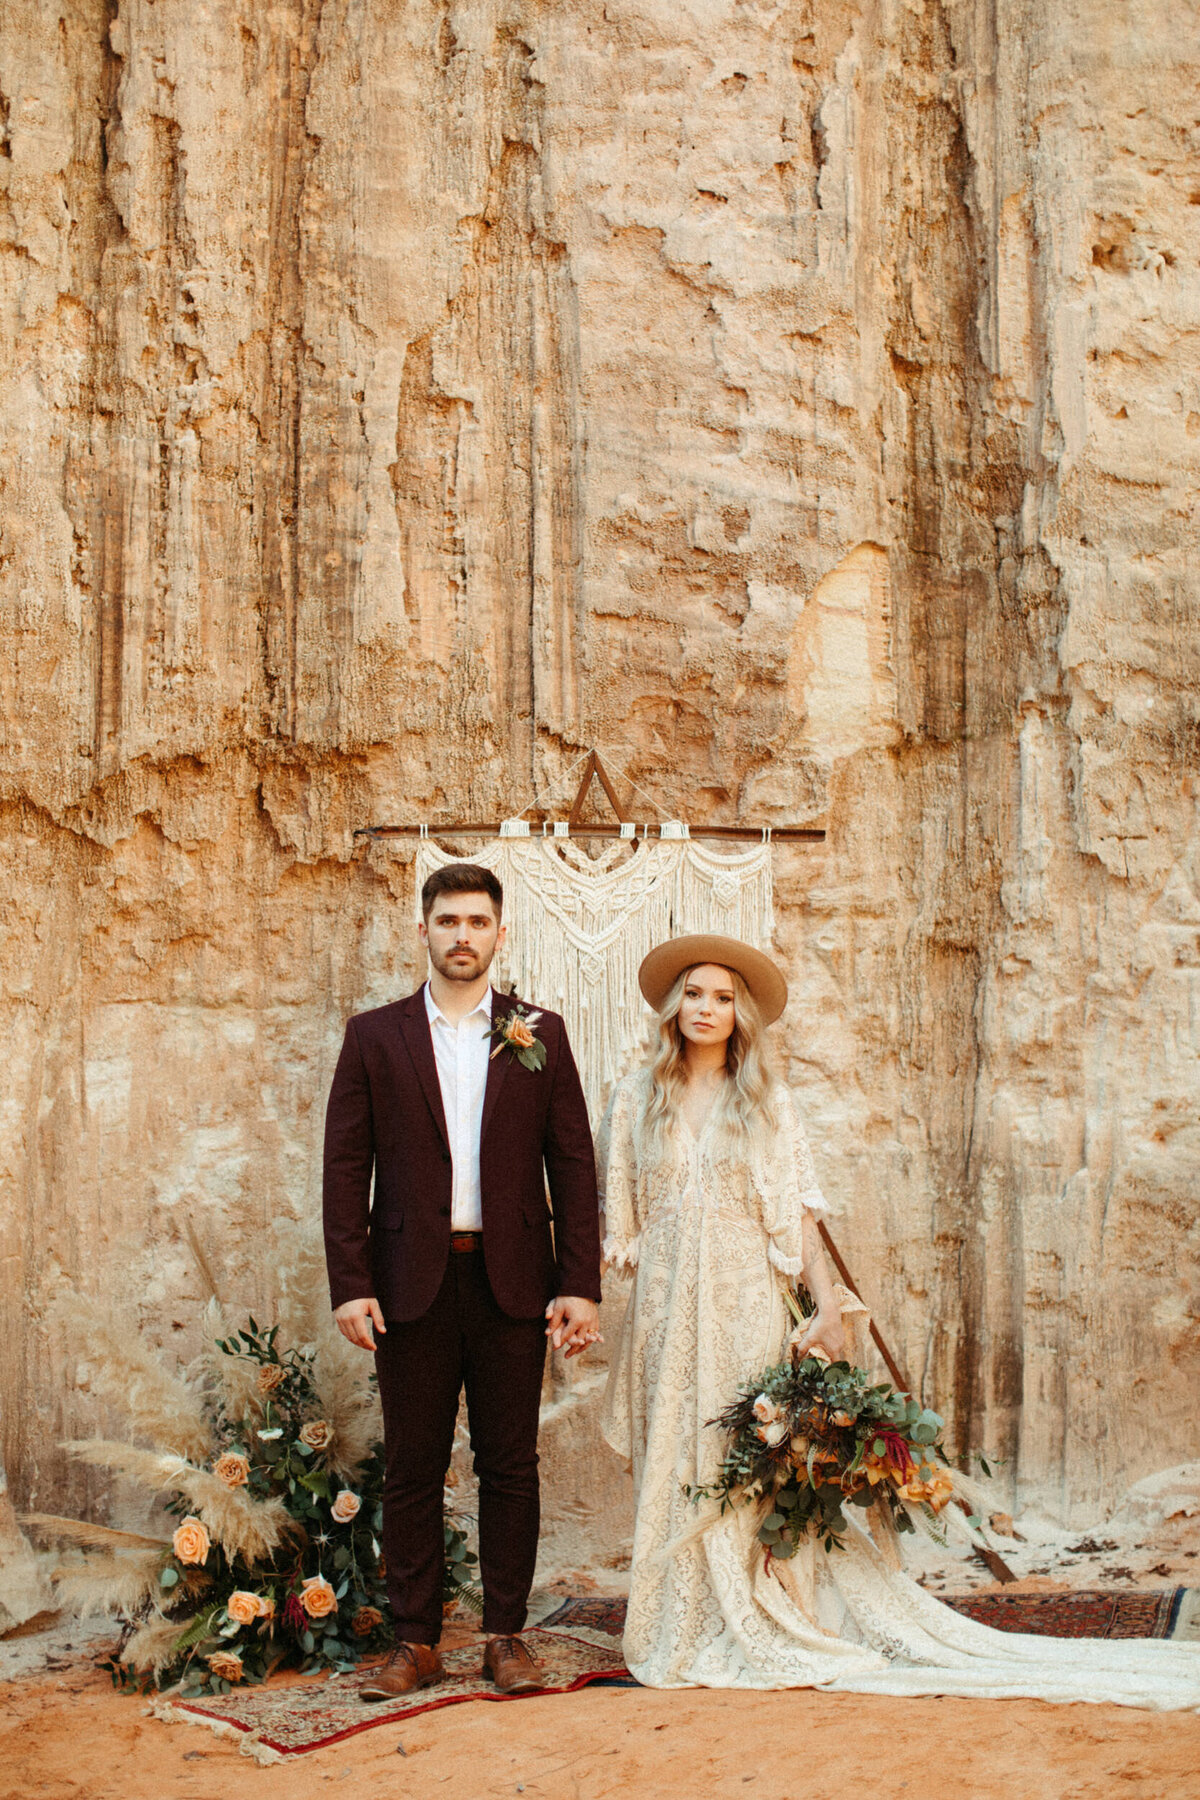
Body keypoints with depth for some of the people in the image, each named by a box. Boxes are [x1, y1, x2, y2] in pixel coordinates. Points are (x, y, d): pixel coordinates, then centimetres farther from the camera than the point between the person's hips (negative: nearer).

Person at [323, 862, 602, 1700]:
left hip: (511, 1281, 0)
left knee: (510, 1466, 6)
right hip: (413, 1281, 0)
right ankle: (416, 1640, 16)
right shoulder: (375, 1035, 6)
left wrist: (579, 1284, -3)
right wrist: (350, 1284, -6)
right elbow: (346, 1167, 3)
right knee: (413, 1469, 6)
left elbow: (573, 1162, 4)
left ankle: (507, 1634, 17)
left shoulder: (539, 1034, 7)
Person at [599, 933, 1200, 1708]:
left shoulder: (766, 1102, 3)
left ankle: (755, 1628, 9)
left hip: (745, 1301, -1)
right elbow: (618, 1207, 11)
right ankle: (683, 1626, 15)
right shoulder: (638, 1099, 7)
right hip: (667, 1305, 2)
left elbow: (797, 1214, -1)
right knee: (673, 1462, 4)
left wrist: (826, 1301, -9)